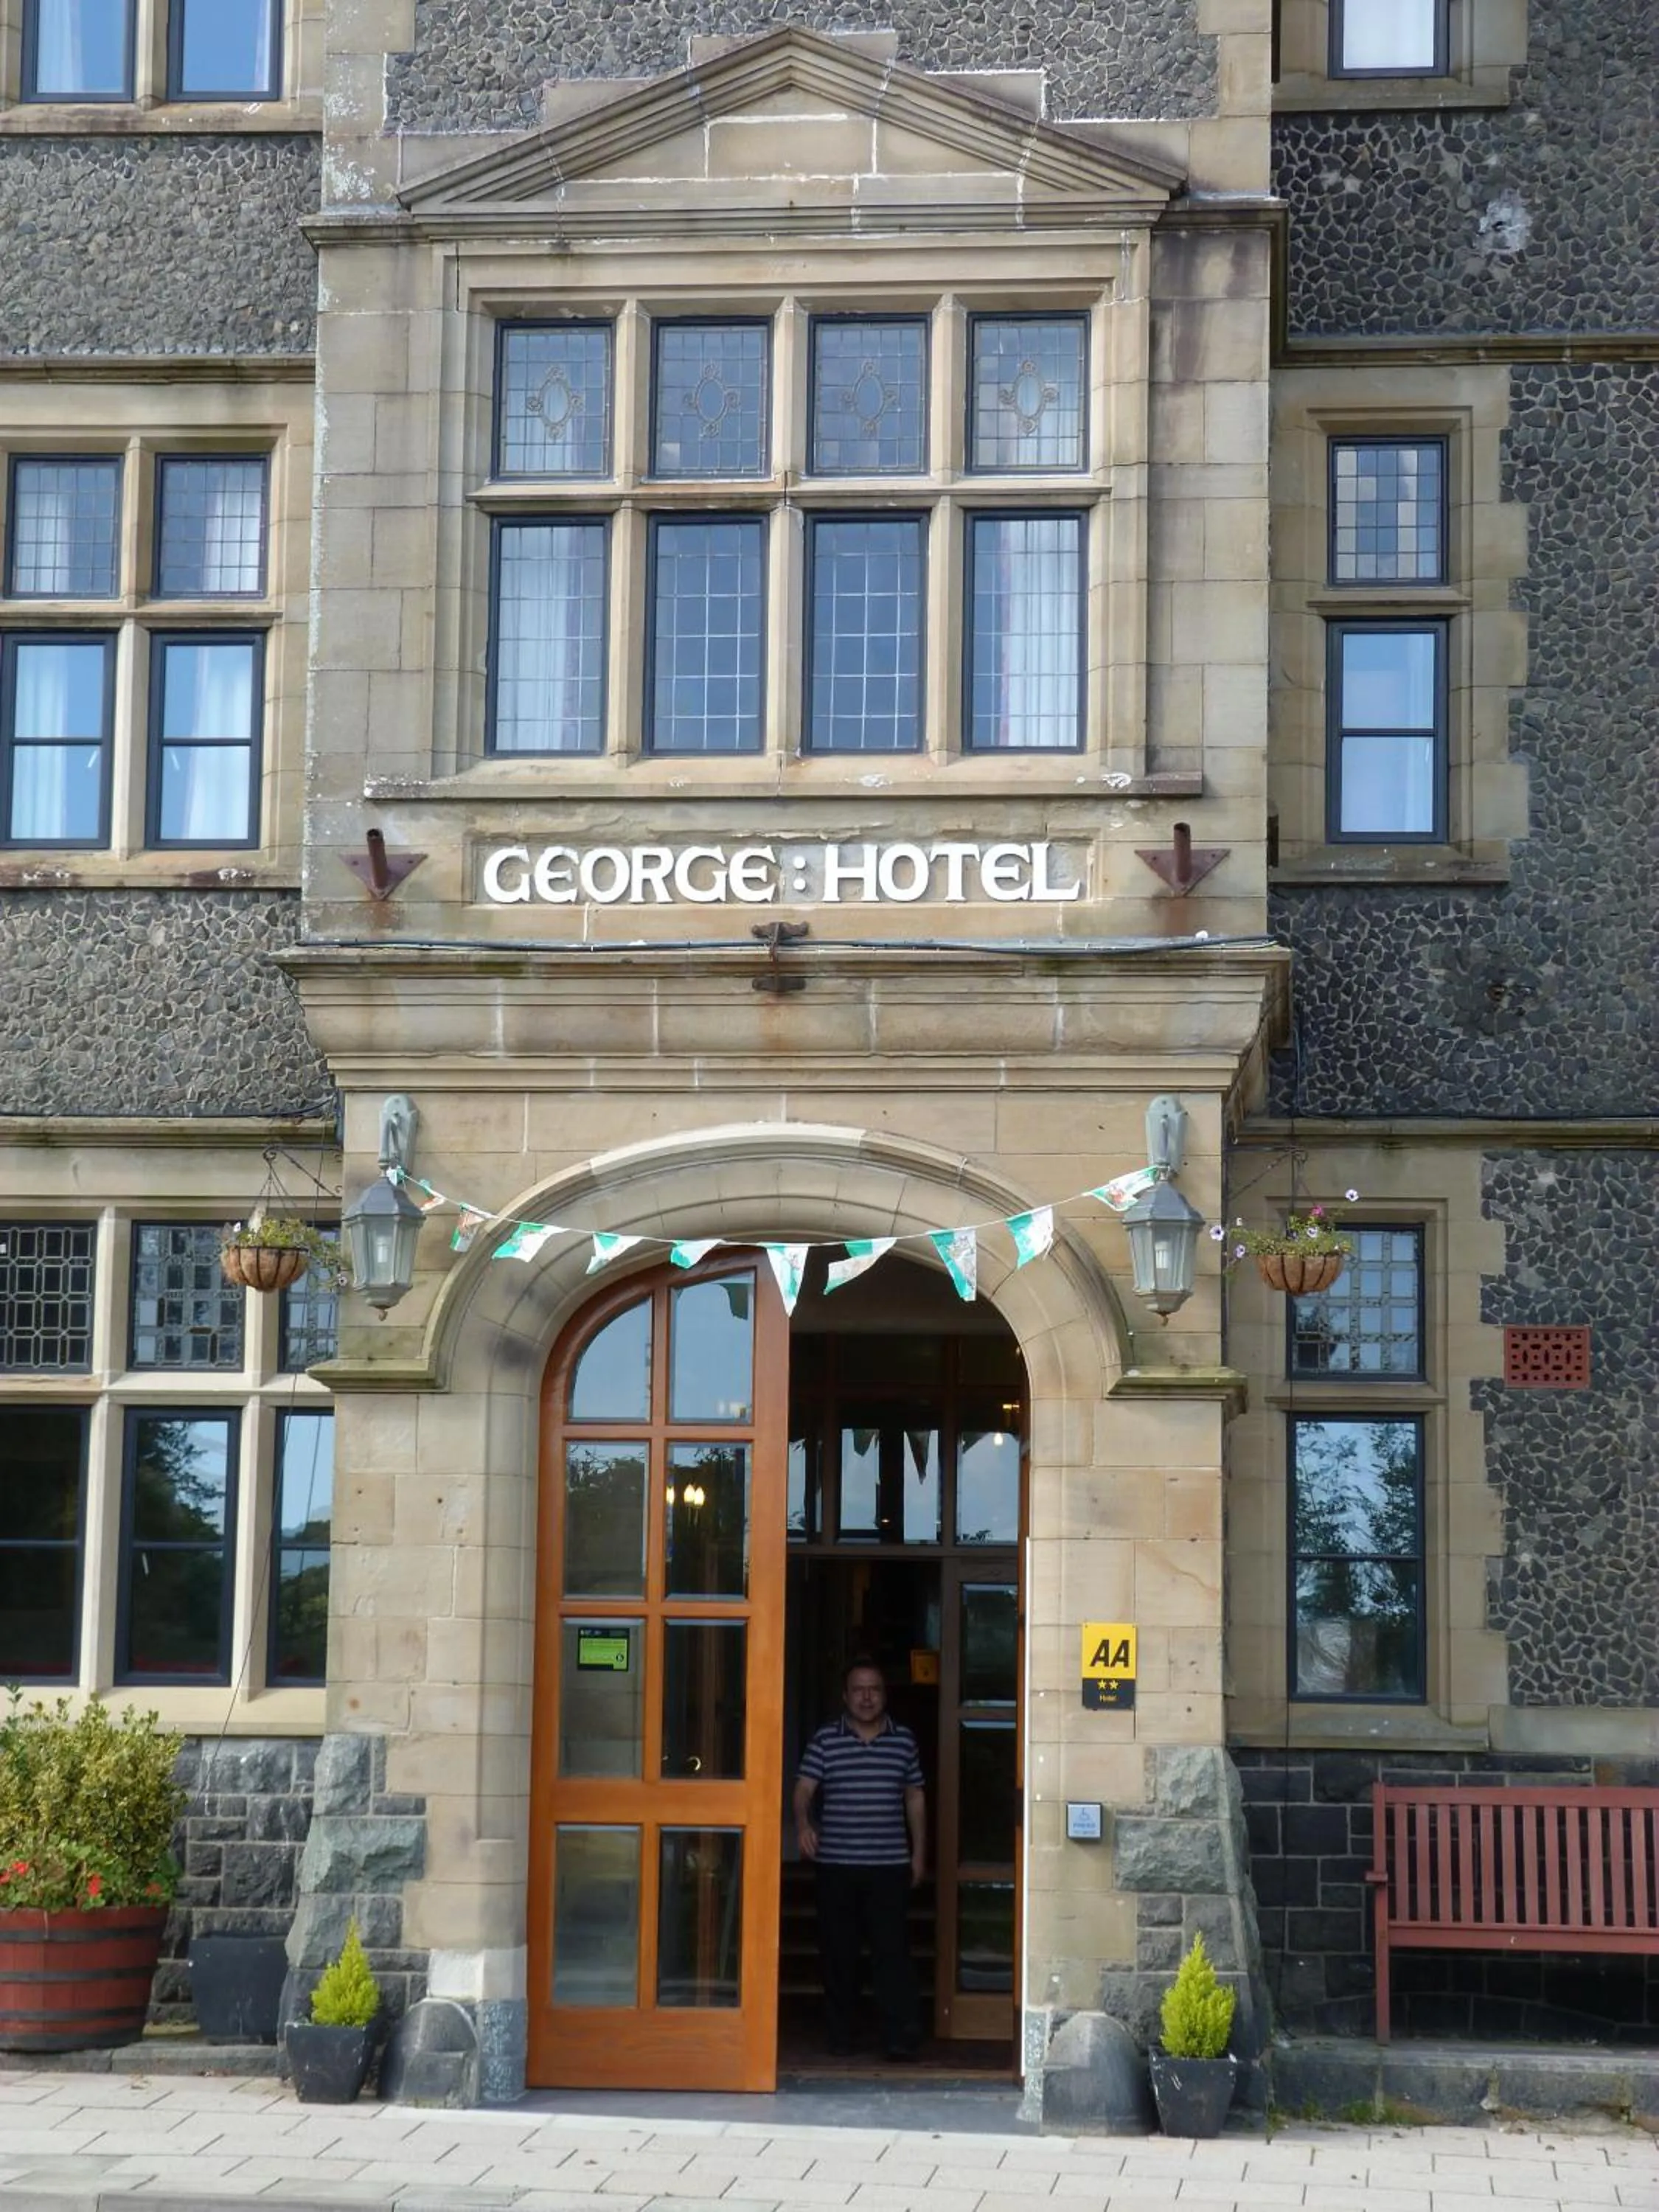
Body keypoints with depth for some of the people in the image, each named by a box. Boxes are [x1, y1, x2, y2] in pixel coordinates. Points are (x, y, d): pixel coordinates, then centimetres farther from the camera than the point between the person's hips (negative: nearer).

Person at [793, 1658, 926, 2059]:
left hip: (890, 1865, 0)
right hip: (836, 1864, 0)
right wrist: (803, 1825, -25)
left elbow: (915, 1797, 15)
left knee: (892, 1951, -7)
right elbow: (804, 1789, -5)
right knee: (838, 1952, 6)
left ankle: (900, 2037, -9)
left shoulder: (904, 1740, 8)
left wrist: (919, 1852, 12)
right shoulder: (825, 1741, 2)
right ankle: (840, 2036, 16)